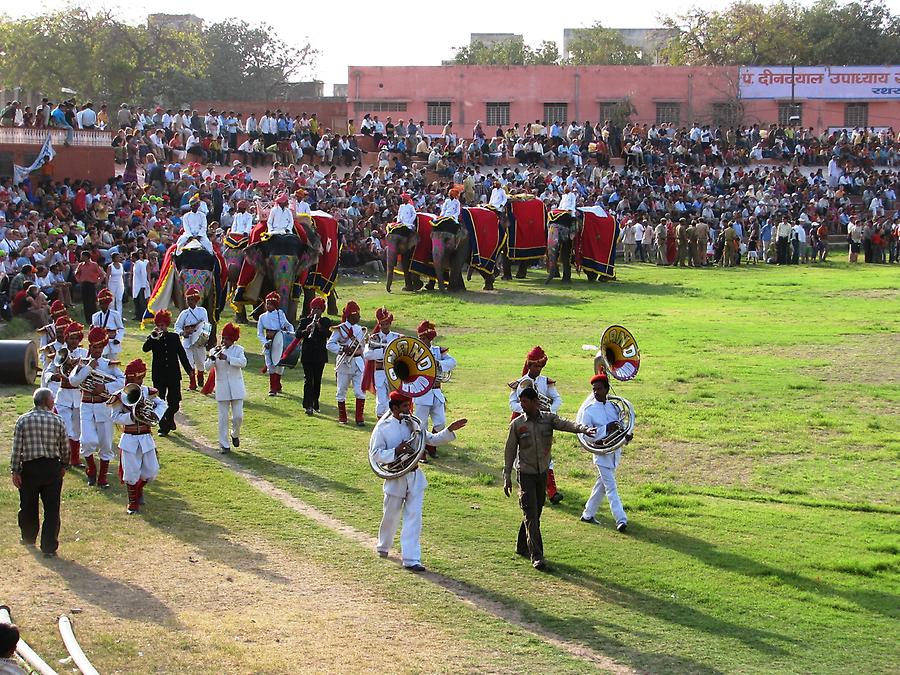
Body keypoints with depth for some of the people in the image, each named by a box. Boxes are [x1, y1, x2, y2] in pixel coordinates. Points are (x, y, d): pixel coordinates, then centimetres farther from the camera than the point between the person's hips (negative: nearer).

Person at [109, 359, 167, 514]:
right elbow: (115, 417, -10)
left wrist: (155, 415, -11)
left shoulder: (148, 392, 0)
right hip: (129, 439, -3)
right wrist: (132, 417, -23)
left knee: (151, 471, 8)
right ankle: (133, 502, 17)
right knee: (131, 473, 0)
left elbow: (161, 404, 9)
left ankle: (138, 488, 38)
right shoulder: (120, 396, -8)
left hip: (146, 438, 3)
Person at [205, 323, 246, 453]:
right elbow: (207, 367, -4)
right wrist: (213, 356, -21)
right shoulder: (215, 351, 6)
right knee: (223, 418, 0)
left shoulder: (238, 349, 2)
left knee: (238, 416, -1)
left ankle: (235, 434, 29)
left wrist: (226, 358, -24)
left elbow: (243, 362, -16)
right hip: (222, 388, 1)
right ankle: (224, 445, 7)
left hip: (236, 388, -1)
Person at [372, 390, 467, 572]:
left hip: (415, 477, 3)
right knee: (391, 516, 13)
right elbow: (375, 454, -10)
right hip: (395, 479, -3)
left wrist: (450, 430, -3)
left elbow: (432, 439, 11)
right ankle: (383, 547, 41)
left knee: (413, 517, -5)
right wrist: (396, 451, -22)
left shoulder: (412, 424, 6)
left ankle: (411, 559, -6)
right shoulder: (383, 427, -7)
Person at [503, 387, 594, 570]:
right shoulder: (517, 424, -4)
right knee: (531, 515, -10)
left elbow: (565, 424, -20)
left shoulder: (549, 419, -1)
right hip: (526, 474, -3)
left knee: (535, 513, 13)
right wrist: (507, 478, 0)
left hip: (543, 473, 3)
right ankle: (536, 556, -13)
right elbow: (510, 451, 1)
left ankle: (522, 547, 31)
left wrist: (584, 429, -40)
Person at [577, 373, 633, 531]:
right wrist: (606, 429, -23)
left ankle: (588, 514, 27)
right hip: (602, 453, -6)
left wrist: (626, 436, -9)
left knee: (602, 485, 15)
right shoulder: (588, 410, -9)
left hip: (615, 452, 6)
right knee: (611, 488, -9)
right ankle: (621, 520, -13)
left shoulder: (613, 406, 7)